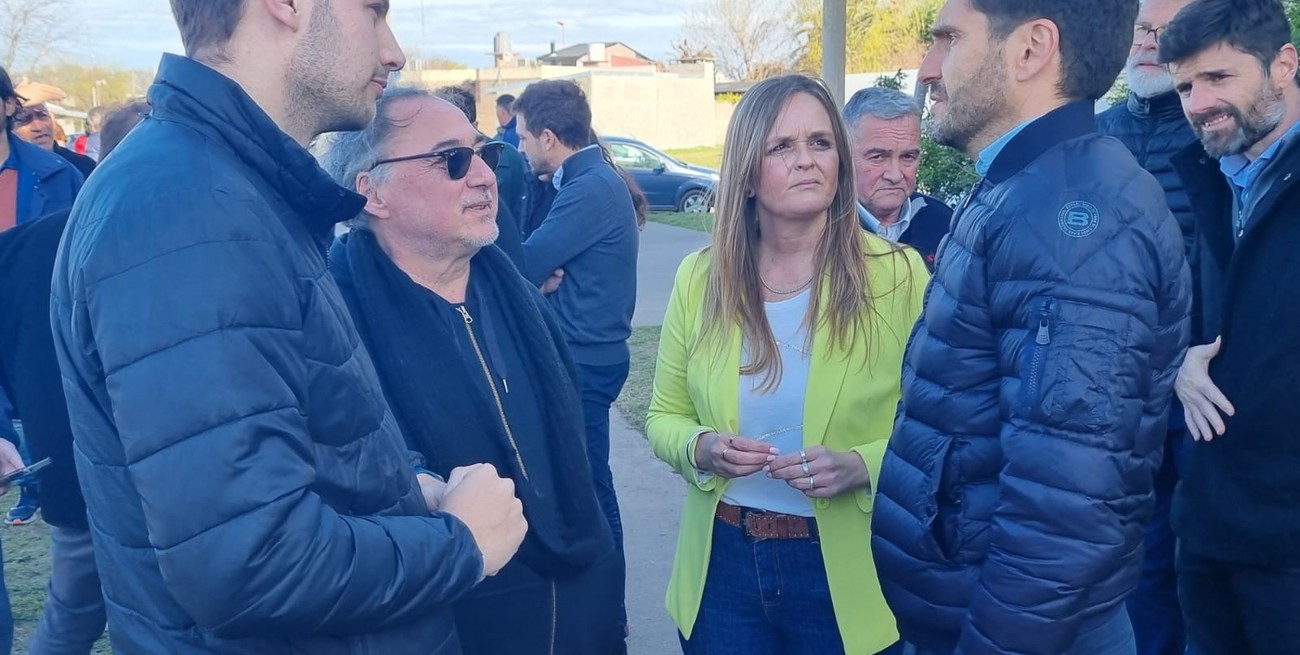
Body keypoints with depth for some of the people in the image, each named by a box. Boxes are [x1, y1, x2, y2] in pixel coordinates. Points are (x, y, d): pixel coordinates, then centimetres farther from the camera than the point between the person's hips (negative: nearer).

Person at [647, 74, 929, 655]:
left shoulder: (898, 275, -11)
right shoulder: (699, 277, -1)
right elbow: (663, 417, 6)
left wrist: (861, 467, -24)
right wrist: (702, 448, -15)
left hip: (846, 575, -2)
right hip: (722, 564, 3)